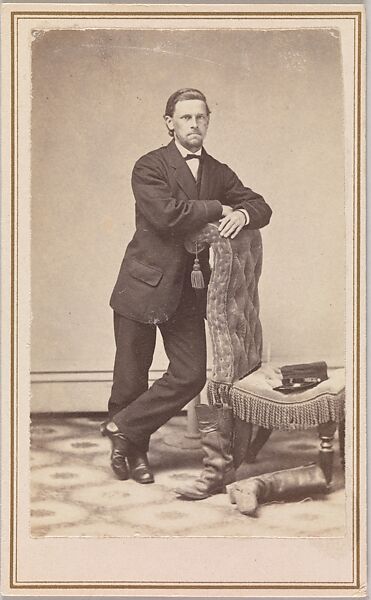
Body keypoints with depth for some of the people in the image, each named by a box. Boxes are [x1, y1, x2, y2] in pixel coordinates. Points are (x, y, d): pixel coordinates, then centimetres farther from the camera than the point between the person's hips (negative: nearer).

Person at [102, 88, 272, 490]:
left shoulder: (219, 173, 12)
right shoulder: (150, 167, -6)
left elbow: (261, 206, 8)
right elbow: (166, 214, -22)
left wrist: (243, 215, -15)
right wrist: (218, 209, -12)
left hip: (187, 291, 5)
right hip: (143, 285, -5)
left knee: (191, 374, -1)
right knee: (131, 377, 4)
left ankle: (123, 427, 16)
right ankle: (133, 451, 27)